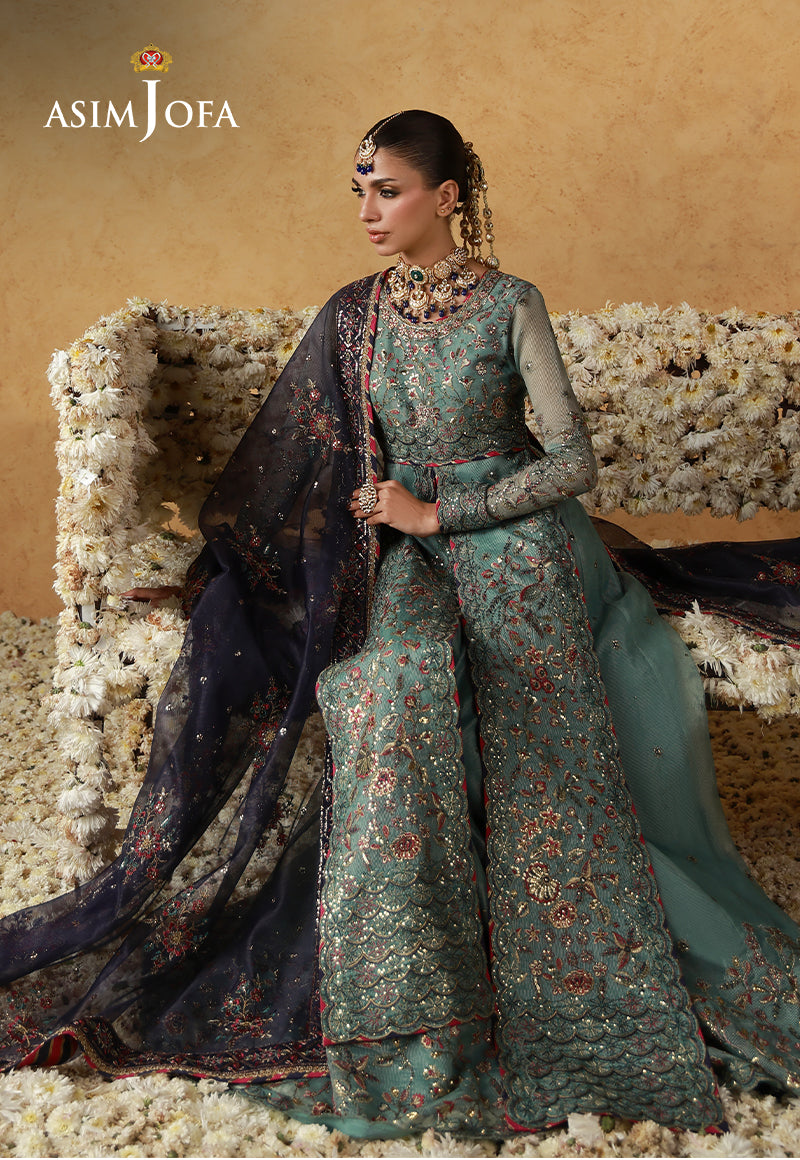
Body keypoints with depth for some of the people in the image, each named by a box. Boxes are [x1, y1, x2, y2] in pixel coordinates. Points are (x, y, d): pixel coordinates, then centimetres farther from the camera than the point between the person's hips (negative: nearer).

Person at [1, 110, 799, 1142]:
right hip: (406, 561, 2)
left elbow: (573, 460, -8)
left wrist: (437, 512, -12)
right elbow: (284, 461, 14)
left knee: (534, 780, -16)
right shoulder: (353, 316, 8)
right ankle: (409, 1010, -18)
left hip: (514, 548, -2)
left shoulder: (510, 305, -4)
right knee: (390, 684, -29)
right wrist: (215, 567, 14)